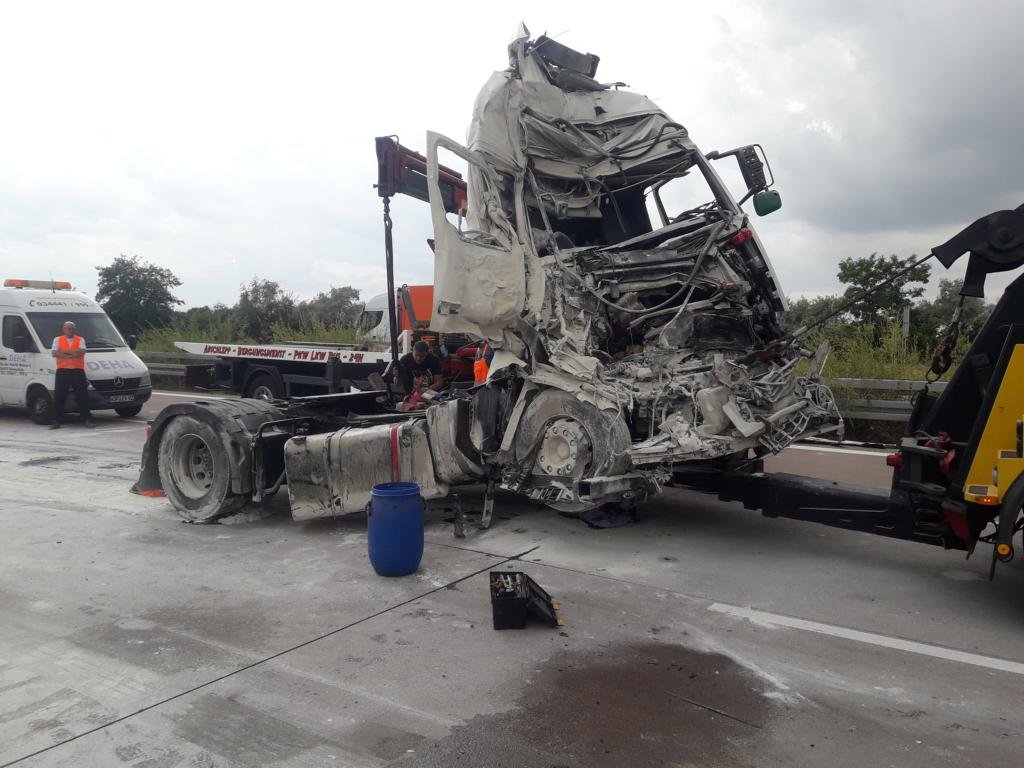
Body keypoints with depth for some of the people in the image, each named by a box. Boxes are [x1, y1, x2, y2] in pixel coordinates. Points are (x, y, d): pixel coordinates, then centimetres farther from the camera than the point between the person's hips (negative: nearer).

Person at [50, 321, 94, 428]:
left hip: (78, 371, 0)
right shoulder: (58, 340, 12)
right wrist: (73, 354, -10)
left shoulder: (80, 340, 11)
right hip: (62, 371, 0)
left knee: (82, 396, 0)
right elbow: (54, 353, -4)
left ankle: (87, 419, 4)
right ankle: (56, 421, 7)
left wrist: (64, 351, -7)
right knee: (59, 397, 1)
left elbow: (82, 351, -7)